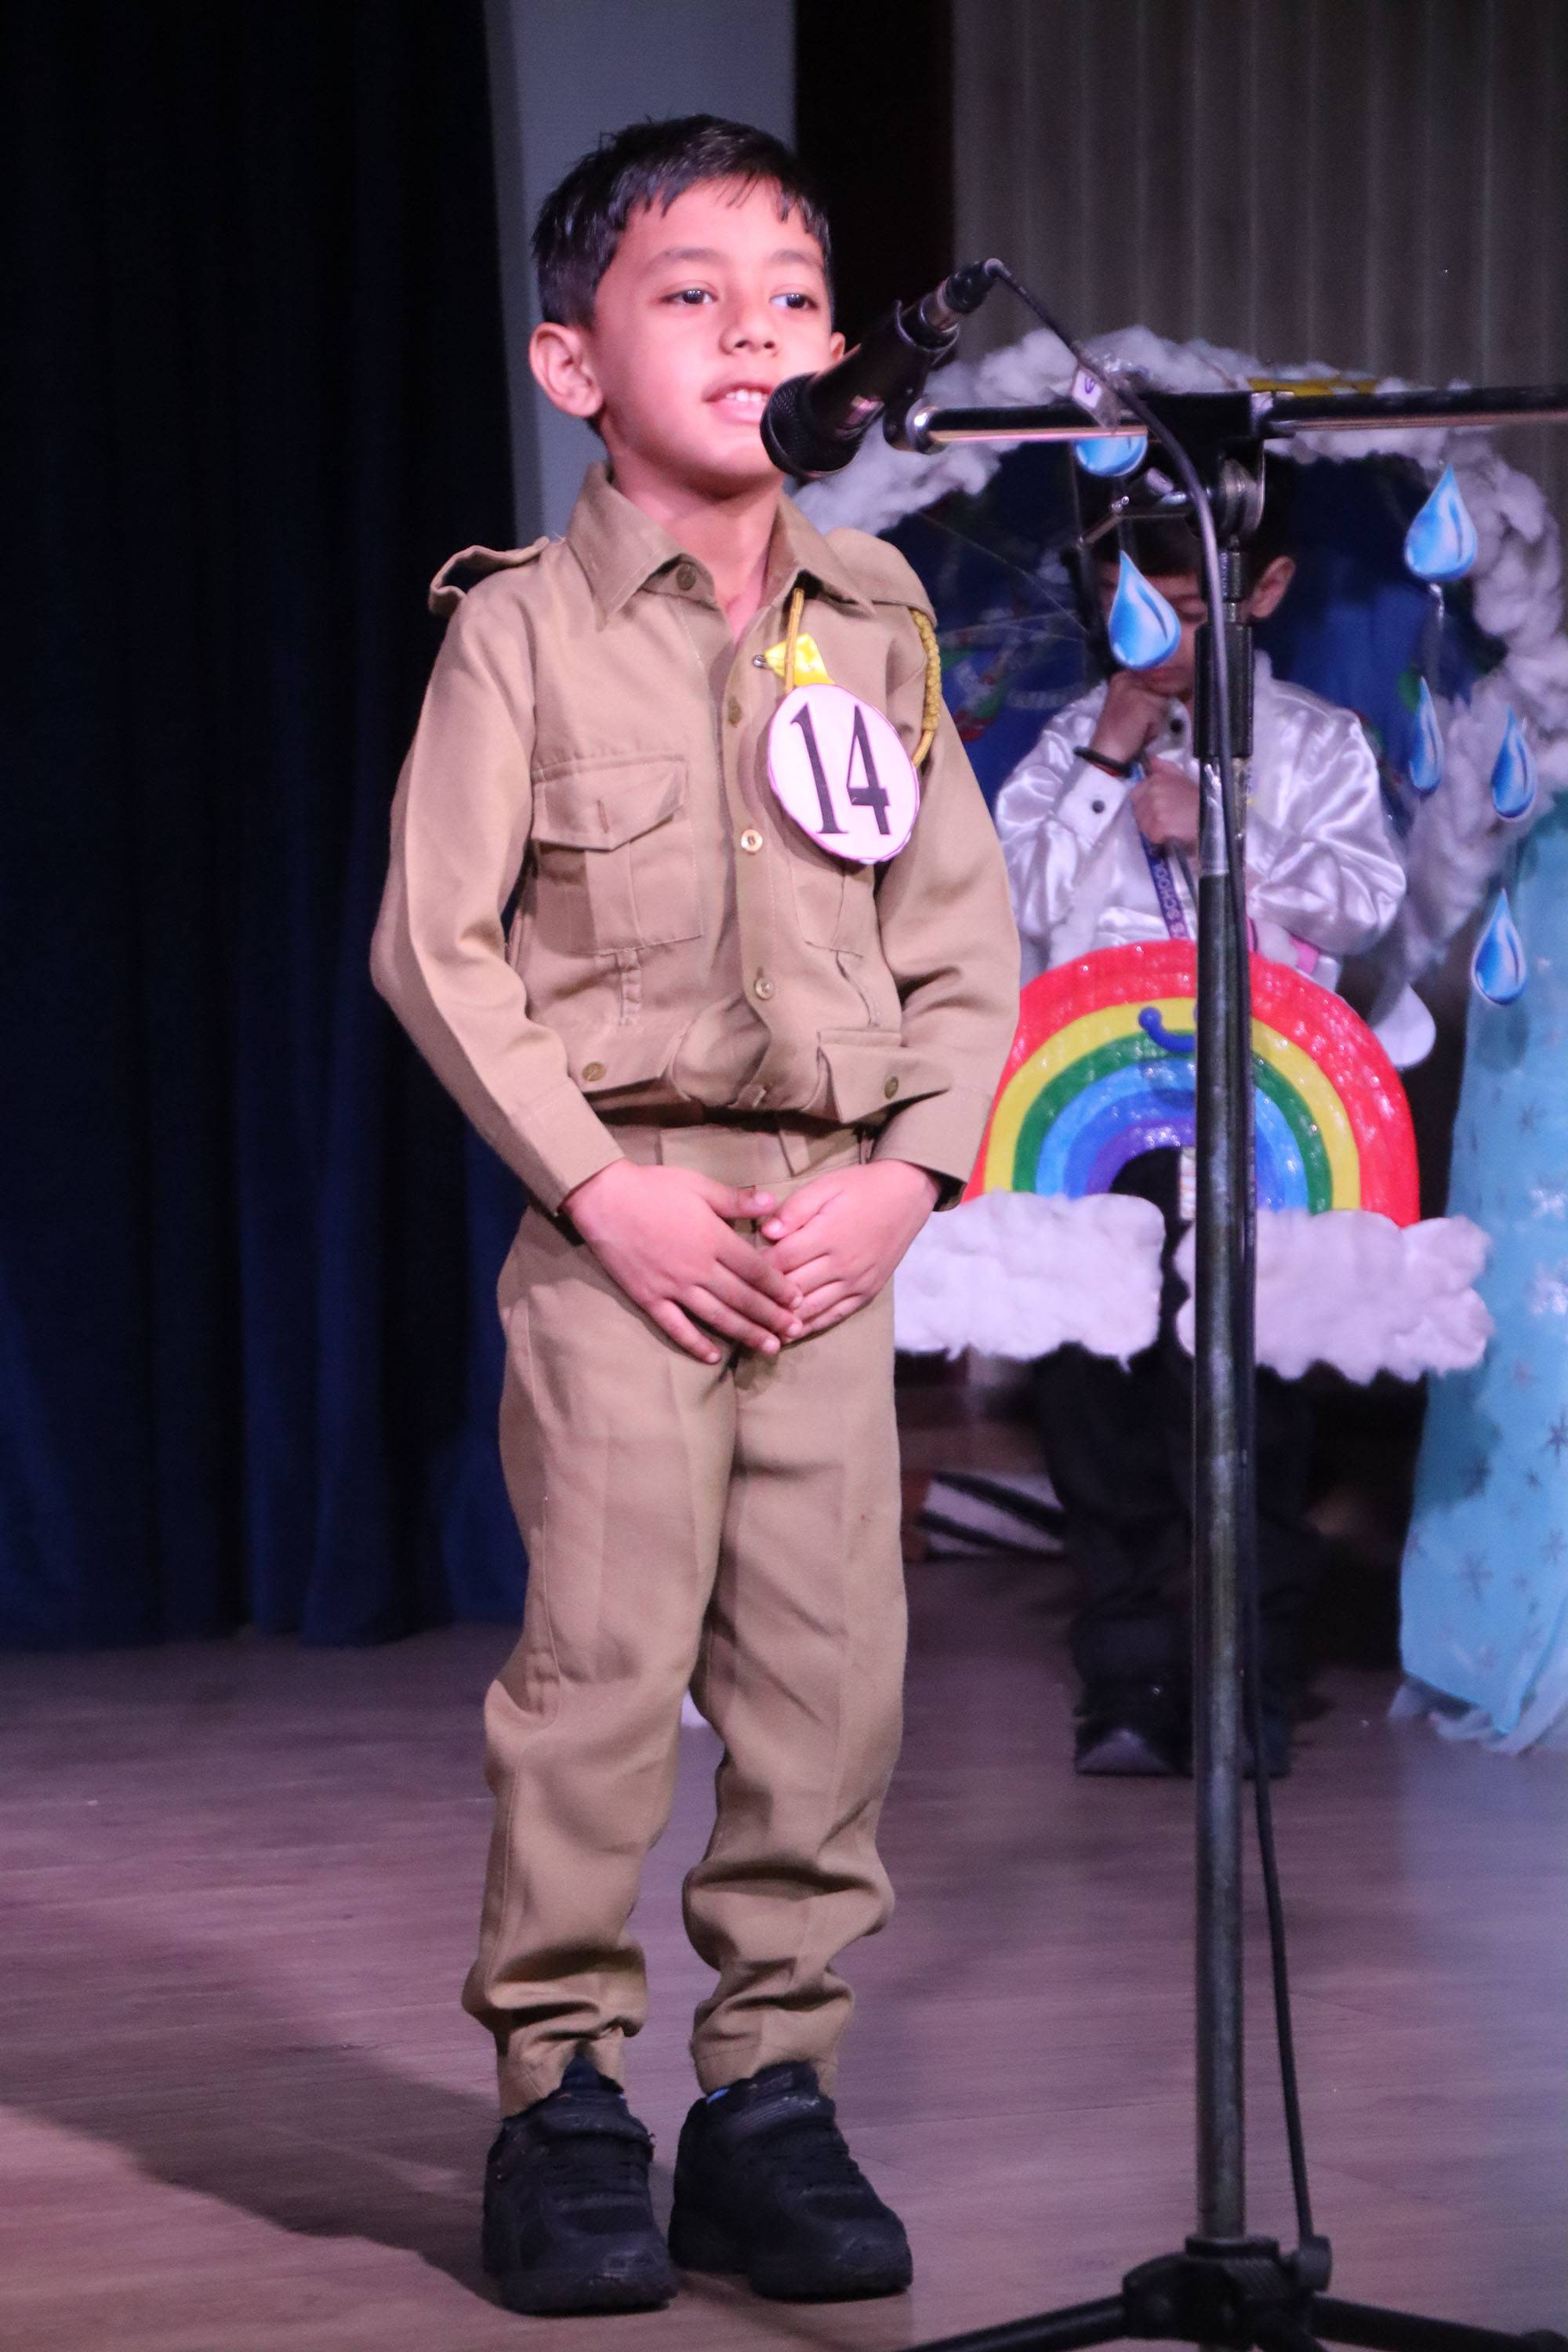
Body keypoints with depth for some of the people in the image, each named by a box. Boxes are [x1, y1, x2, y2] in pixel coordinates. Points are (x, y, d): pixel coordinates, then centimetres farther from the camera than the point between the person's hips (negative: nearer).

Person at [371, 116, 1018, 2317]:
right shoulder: (523, 628, -2)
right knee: (602, 1661, -7)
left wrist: (903, 1178, -4)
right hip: (623, 1209, -4)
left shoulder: (874, 628, 9)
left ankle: (771, 2087, 12)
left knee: (830, 1667, 2)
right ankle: (561, 2094, 5)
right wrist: (604, 1188, -12)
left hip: (833, 1225, 4)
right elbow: (436, 943, -5)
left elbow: (966, 940, 10)